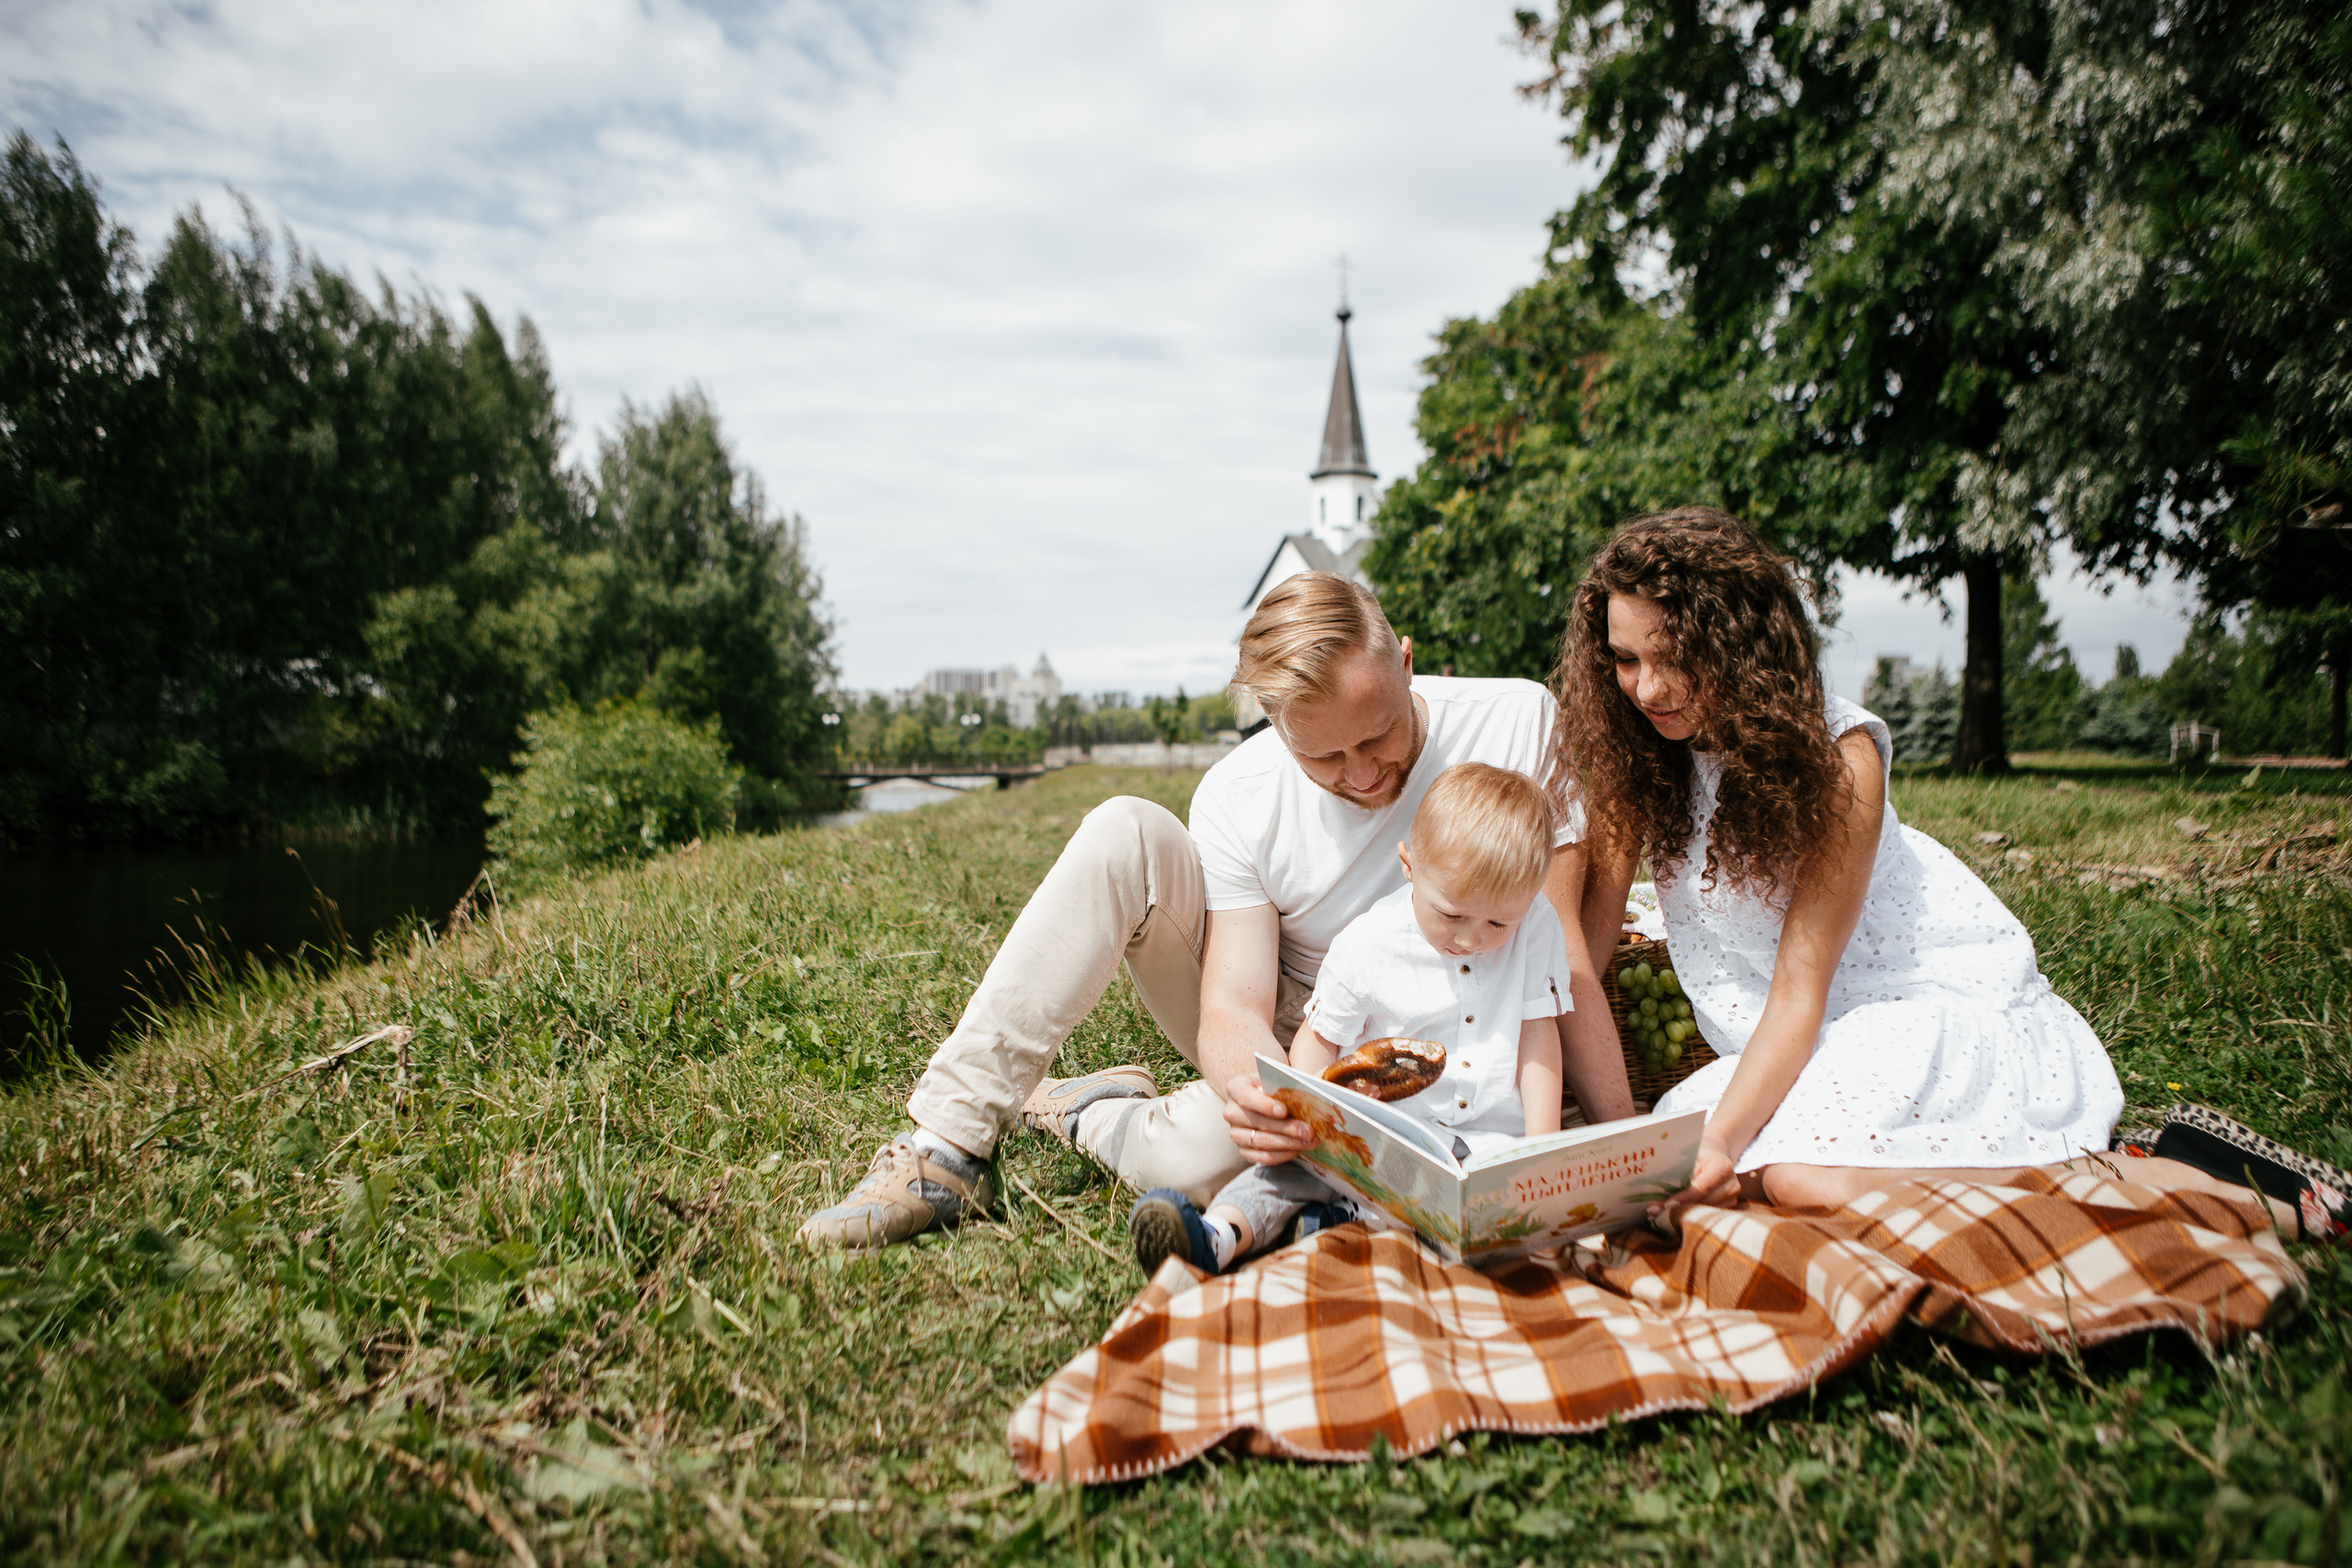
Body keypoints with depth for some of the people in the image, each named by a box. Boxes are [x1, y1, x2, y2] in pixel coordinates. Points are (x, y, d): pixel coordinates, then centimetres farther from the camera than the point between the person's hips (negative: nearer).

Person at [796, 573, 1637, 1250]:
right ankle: (947, 1146, -21)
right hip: (1266, 1040, 2)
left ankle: (1092, 1113, 3)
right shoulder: (1238, 797, -17)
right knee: (1125, 832, -23)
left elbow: (1558, 960, -18)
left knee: (1201, 1153, -35)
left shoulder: (1518, 725, -20)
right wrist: (1251, 1079, -44)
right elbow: (1232, 1008, -20)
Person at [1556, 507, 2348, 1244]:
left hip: (1952, 999, -6)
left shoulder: (1835, 754, -20)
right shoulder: (1630, 749, -7)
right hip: (1823, 1035, 6)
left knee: (1808, 1175, -32)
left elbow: (1800, 989, -22)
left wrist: (1719, 1142, -35)